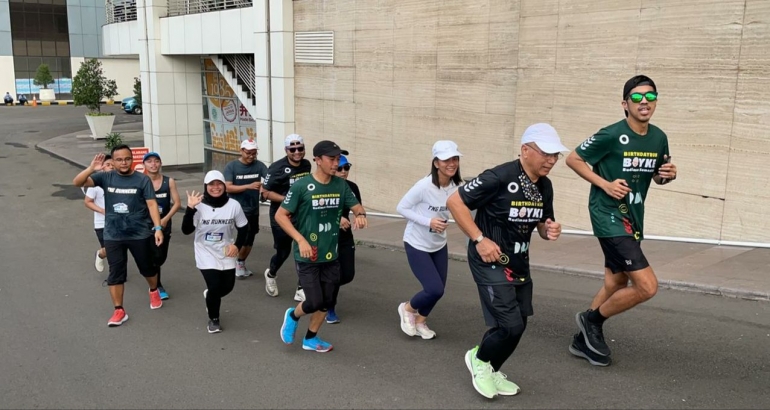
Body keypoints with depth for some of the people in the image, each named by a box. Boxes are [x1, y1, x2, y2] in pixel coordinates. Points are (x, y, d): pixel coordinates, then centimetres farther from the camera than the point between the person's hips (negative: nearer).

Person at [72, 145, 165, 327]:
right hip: (113, 235, 2)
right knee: (115, 272, 4)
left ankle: (154, 291, 45)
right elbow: (77, 182, -9)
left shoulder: (142, 180, -7)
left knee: (147, 267, 15)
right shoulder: (106, 177, -2)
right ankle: (119, 311, 15)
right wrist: (91, 169, -26)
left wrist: (158, 228, -17)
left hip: (140, 234, -1)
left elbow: (152, 204, -8)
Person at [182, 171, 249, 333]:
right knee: (214, 286, -9)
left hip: (226, 254, 3)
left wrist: (237, 245, -10)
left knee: (227, 286, 9)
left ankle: (210, 296, 46)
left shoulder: (233, 205, -9)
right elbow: (186, 230, -18)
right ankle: (214, 319, 18)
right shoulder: (199, 206, -15)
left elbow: (243, 228, 3)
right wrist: (190, 209, -29)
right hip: (206, 254, -3)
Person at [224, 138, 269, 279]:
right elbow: (228, 188, -16)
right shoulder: (231, 166, -9)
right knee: (247, 236, -16)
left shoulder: (259, 165, -4)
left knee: (249, 239, 15)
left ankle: (240, 265, 38)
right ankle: (239, 264, 7)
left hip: (253, 209, 4)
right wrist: (249, 186, -27)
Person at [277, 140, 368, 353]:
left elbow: (356, 206, 8)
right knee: (315, 302, -5)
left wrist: (360, 214, -17)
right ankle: (293, 315, 29)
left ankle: (311, 339, 34)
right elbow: (280, 215, -12)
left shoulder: (341, 185, -1)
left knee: (327, 302, 12)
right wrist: (300, 240, -21)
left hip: (330, 255, 5)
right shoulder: (301, 186, -15)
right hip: (307, 256, -5)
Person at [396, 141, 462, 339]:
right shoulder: (425, 186, -27)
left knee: (438, 289, 10)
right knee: (435, 289, -10)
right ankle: (408, 308, 21)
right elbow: (401, 207, -17)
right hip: (417, 245, -6)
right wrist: (428, 222, -25)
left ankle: (419, 322, 35)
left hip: (439, 245, 6)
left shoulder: (458, 186, -10)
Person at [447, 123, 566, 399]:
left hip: (519, 263, 8)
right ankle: (478, 359, 20)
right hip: (490, 261, -8)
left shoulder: (545, 186, 2)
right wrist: (479, 239, -22)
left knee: (517, 325, 14)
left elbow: (542, 225, 15)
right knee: (511, 325, -11)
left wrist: (550, 230, -9)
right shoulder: (500, 177, -22)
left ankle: (491, 371, 38)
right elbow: (455, 202, -20)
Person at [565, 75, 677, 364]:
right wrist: (605, 184, -17)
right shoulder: (612, 135, -17)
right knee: (647, 286, -13)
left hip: (632, 218, 8)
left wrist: (668, 175, -5)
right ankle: (592, 319, 9)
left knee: (615, 284, 17)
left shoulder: (659, 138, 4)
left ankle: (584, 339, 33)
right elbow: (573, 159, -9)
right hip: (609, 216, -8)